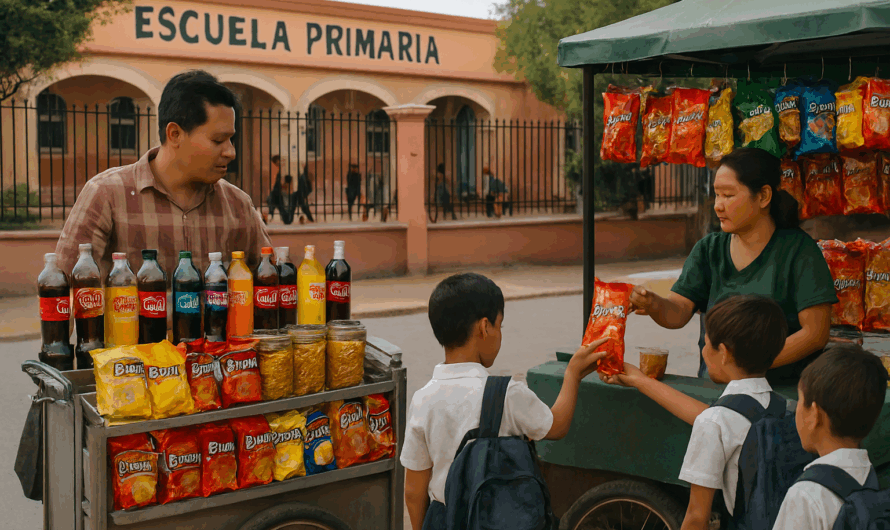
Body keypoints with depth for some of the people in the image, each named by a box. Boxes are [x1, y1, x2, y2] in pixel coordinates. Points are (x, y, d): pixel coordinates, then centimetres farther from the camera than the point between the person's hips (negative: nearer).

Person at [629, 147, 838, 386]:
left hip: (784, 391, -3)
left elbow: (816, 332, -6)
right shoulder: (708, 249, 12)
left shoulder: (798, 249, -2)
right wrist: (653, 305, -19)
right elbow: (679, 313, 4)